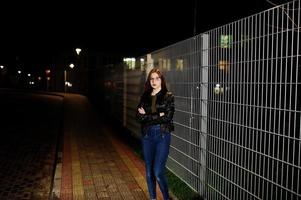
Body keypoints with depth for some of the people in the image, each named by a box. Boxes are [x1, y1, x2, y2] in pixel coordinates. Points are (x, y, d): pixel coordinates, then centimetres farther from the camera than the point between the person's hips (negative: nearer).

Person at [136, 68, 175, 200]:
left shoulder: (168, 96, -2)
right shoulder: (144, 96, 8)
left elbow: (168, 117, -14)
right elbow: (138, 116, -3)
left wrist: (147, 116, -9)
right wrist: (158, 116, -13)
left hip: (162, 135, -4)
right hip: (147, 136, 4)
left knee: (158, 172, -8)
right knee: (149, 172, 10)